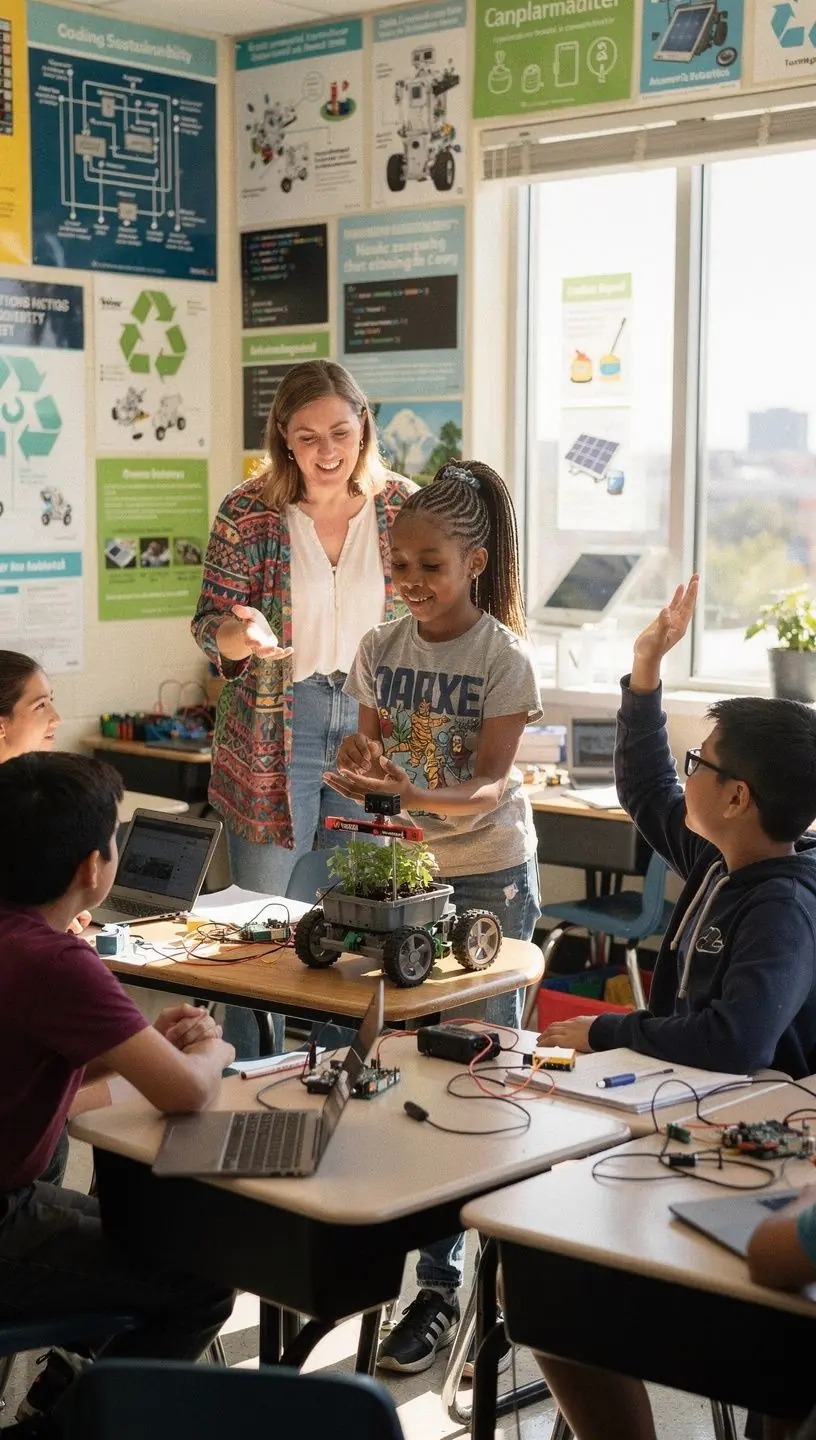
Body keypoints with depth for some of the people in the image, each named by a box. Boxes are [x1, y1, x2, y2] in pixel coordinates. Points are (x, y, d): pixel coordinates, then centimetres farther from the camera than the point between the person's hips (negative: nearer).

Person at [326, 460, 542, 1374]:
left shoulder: (503, 658, -12)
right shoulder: (380, 649, 2)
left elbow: (488, 784, -17)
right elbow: (368, 748, 6)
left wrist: (415, 796, -36)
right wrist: (355, 773, -18)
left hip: (488, 877, -4)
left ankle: (442, 1282, 4)